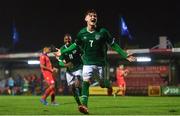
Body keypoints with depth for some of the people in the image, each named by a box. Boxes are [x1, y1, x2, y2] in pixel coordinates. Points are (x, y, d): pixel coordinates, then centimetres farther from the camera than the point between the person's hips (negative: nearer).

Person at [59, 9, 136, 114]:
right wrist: (62, 52, 15)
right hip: (88, 63, 1)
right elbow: (75, 45, 14)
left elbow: (114, 45, -3)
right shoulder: (82, 33, -3)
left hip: (100, 63, -1)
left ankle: (109, 85, 45)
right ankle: (84, 105, -26)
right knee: (86, 82, -19)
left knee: (103, 84, 8)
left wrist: (125, 56, -8)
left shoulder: (103, 32, -10)